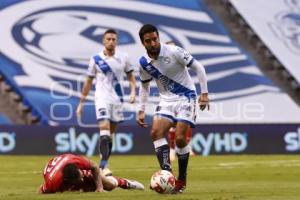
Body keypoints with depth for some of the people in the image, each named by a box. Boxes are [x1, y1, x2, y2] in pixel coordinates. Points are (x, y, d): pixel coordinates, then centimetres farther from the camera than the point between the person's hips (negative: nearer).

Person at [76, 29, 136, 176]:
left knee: (110, 134, 8)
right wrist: (81, 103, 8)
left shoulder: (123, 58, 2)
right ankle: (103, 166, -23)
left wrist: (133, 92, -4)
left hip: (117, 99, 3)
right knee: (104, 130, -18)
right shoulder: (96, 59, -1)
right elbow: (88, 82, 7)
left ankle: (103, 166, 18)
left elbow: (130, 76, 13)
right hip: (102, 98, -3)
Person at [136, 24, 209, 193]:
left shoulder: (174, 52, -18)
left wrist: (204, 93, -14)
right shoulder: (144, 63, -3)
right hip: (166, 100, 5)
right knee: (156, 132, -17)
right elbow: (145, 86, 15)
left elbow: (198, 67, -11)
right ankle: (166, 172, -20)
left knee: (180, 138, -12)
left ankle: (182, 179, 3)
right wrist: (142, 110, 10)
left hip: (186, 97, -5)